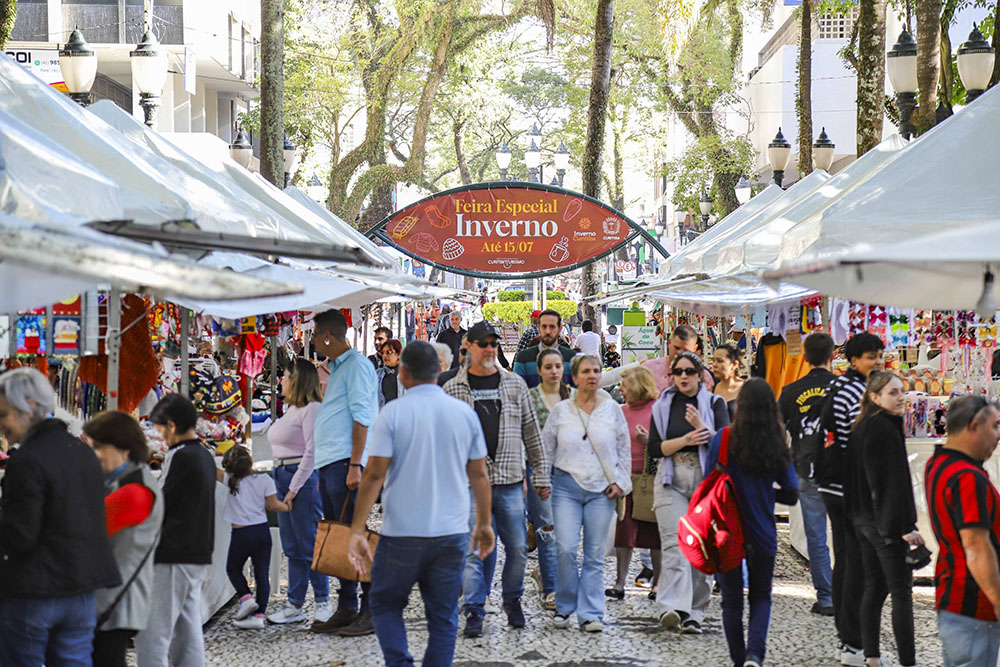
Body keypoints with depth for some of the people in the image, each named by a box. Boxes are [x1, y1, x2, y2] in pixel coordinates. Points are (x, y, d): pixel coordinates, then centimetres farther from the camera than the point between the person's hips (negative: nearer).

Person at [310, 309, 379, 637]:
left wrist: (354, 466, -21)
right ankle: (346, 610, 13)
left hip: (344, 463, -10)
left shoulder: (356, 365, -7)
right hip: (328, 464, 10)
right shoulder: (337, 368, 23)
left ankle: (372, 611, -7)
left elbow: (361, 418, -15)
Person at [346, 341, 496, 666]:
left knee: (385, 605, 14)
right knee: (443, 616, 9)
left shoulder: (393, 412, -7)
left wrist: (357, 530, -7)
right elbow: (479, 475, 8)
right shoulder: (465, 413, 3)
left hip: (402, 533, -3)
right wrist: (484, 524, 19)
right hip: (452, 533, 3)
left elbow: (374, 475, -10)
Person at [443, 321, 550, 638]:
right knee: (474, 550, -2)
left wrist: (541, 475, 9)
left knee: (518, 547, 5)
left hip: (510, 481, 2)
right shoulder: (453, 389, 4)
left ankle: (513, 600, 26)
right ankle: (474, 611, 6)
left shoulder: (515, 385, 9)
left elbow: (531, 431, 11)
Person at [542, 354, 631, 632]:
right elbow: (546, 448, 12)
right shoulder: (561, 410, 5)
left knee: (595, 554, 1)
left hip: (601, 489, 1)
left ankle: (590, 614, 7)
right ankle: (564, 607, 7)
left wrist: (620, 481, 3)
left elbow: (624, 449, 11)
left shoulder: (612, 408, 6)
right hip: (567, 486, -1)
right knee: (566, 549, -11)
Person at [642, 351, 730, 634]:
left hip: (707, 480, 0)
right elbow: (654, 449, 3)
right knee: (674, 543, -16)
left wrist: (702, 428, -19)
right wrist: (685, 440, -11)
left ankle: (694, 613, 8)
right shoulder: (663, 406, 11)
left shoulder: (714, 403, 8)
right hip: (672, 481, 0)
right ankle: (672, 608, -29)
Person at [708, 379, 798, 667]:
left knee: (732, 598, 13)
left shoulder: (724, 438, -11)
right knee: (761, 597, 16)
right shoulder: (777, 445, -5)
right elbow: (791, 494, 1)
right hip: (762, 534, 1)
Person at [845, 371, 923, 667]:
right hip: (887, 521, -9)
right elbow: (894, 482, -21)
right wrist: (905, 527, -20)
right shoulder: (885, 429, -18)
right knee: (901, 590, -5)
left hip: (864, 519, 9)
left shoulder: (861, 428, 11)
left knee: (873, 587, 13)